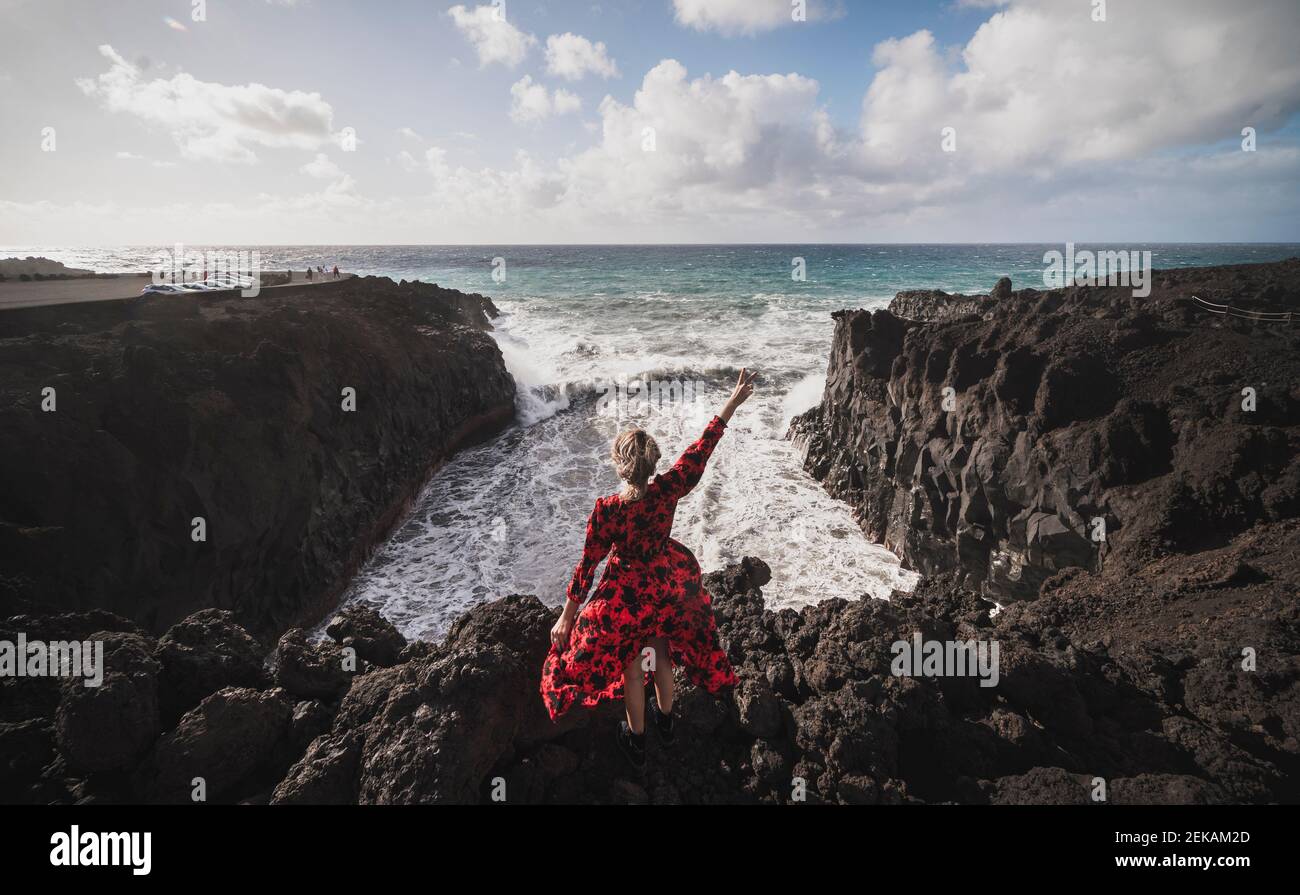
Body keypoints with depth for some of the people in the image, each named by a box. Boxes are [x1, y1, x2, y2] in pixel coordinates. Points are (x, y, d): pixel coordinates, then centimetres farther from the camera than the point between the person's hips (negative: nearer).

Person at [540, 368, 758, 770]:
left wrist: (567, 616, -7)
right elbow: (701, 450, -15)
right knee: (662, 653, 29)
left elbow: (588, 564, -20)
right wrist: (731, 404, -6)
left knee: (631, 668, 21)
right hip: (667, 586, 3)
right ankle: (665, 721, 53)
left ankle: (636, 741, 41)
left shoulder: (606, 511, -30)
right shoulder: (667, 491, -25)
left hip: (627, 594, -3)